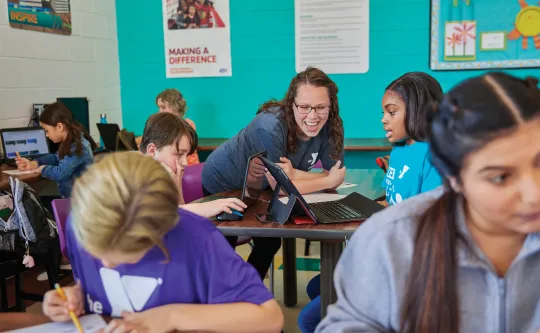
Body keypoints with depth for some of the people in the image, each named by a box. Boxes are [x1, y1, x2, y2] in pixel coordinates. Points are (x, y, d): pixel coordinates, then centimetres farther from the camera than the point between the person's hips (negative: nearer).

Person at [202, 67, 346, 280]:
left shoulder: (331, 126, -22)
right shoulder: (271, 126, -39)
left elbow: (336, 177, -23)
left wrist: (293, 173, -38)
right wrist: (328, 180, -32)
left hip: (258, 187, 5)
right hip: (223, 183, -5)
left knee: (269, 243, 15)